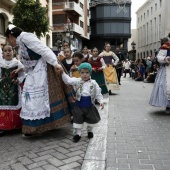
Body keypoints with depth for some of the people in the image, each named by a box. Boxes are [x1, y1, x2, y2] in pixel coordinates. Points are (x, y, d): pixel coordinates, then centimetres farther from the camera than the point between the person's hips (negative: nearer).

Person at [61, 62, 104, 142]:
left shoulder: (93, 83, -6)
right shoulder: (77, 81, -7)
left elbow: (98, 93, -2)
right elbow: (68, 80, -15)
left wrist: (101, 101, -13)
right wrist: (62, 73, -27)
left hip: (90, 106, 1)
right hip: (79, 105, -1)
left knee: (92, 119, 15)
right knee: (78, 119, 6)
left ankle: (90, 130, 42)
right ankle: (78, 133, 24)